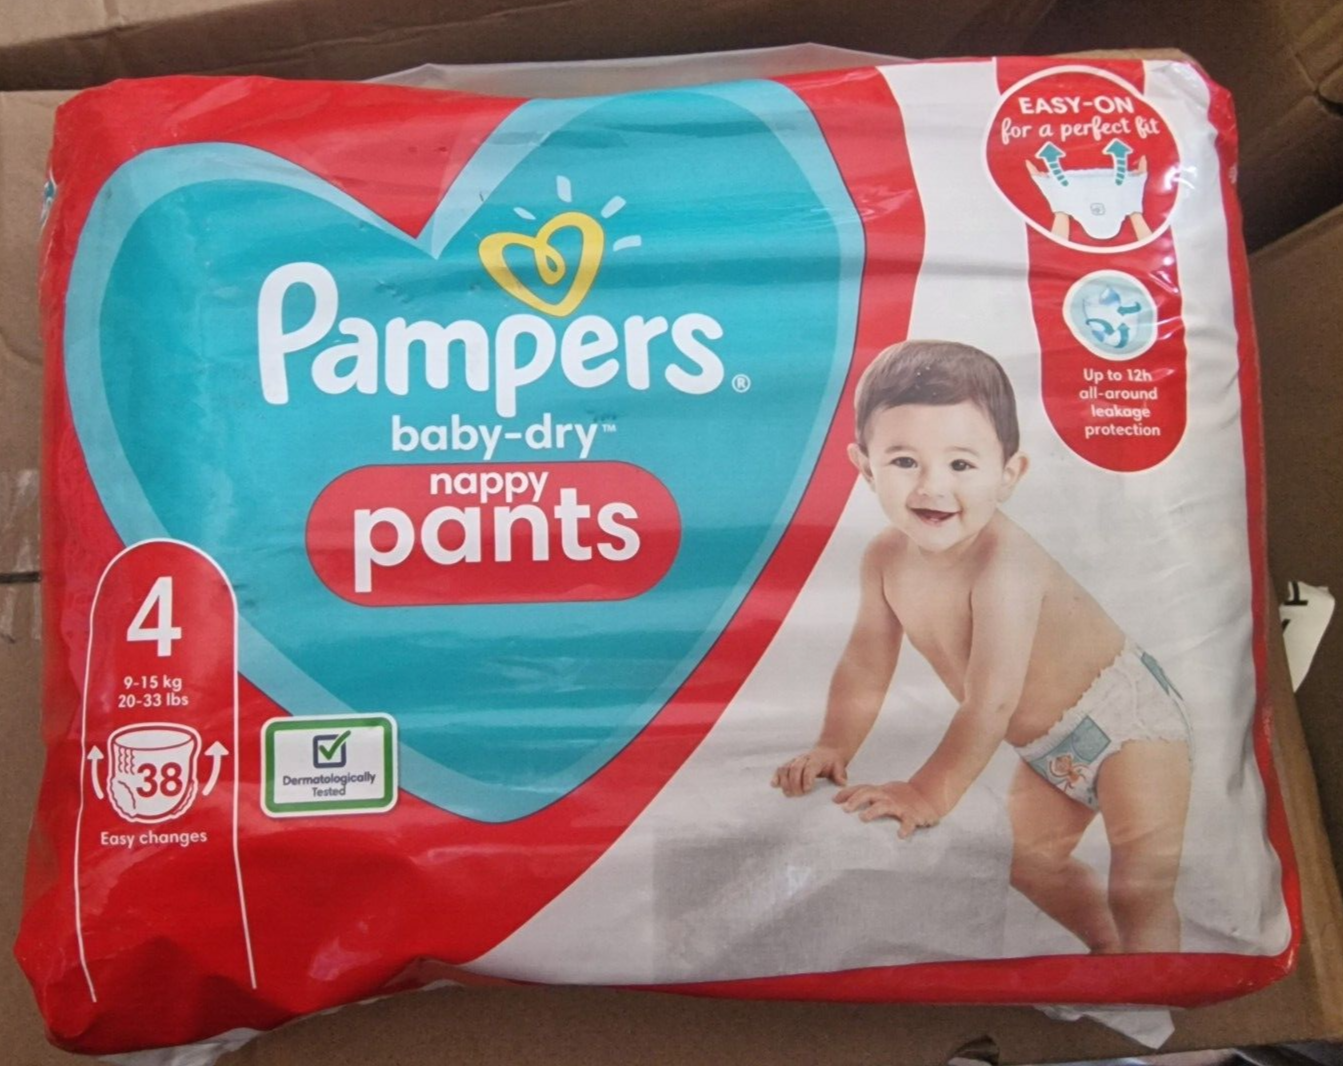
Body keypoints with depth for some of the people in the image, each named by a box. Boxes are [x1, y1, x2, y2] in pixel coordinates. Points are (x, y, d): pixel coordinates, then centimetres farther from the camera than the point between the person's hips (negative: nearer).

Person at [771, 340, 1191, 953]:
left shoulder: (1004, 566, -37)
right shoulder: (886, 558, -15)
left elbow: (990, 702, -36)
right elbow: (865, 667, -3)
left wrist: (931, 792, -29)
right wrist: (832, 750, -9)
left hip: (1127, 719, -8)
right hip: (1047, 747, 8)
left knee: (1140, 893, -11)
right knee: (1031, 862, 22)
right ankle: (1111, 953, 43)